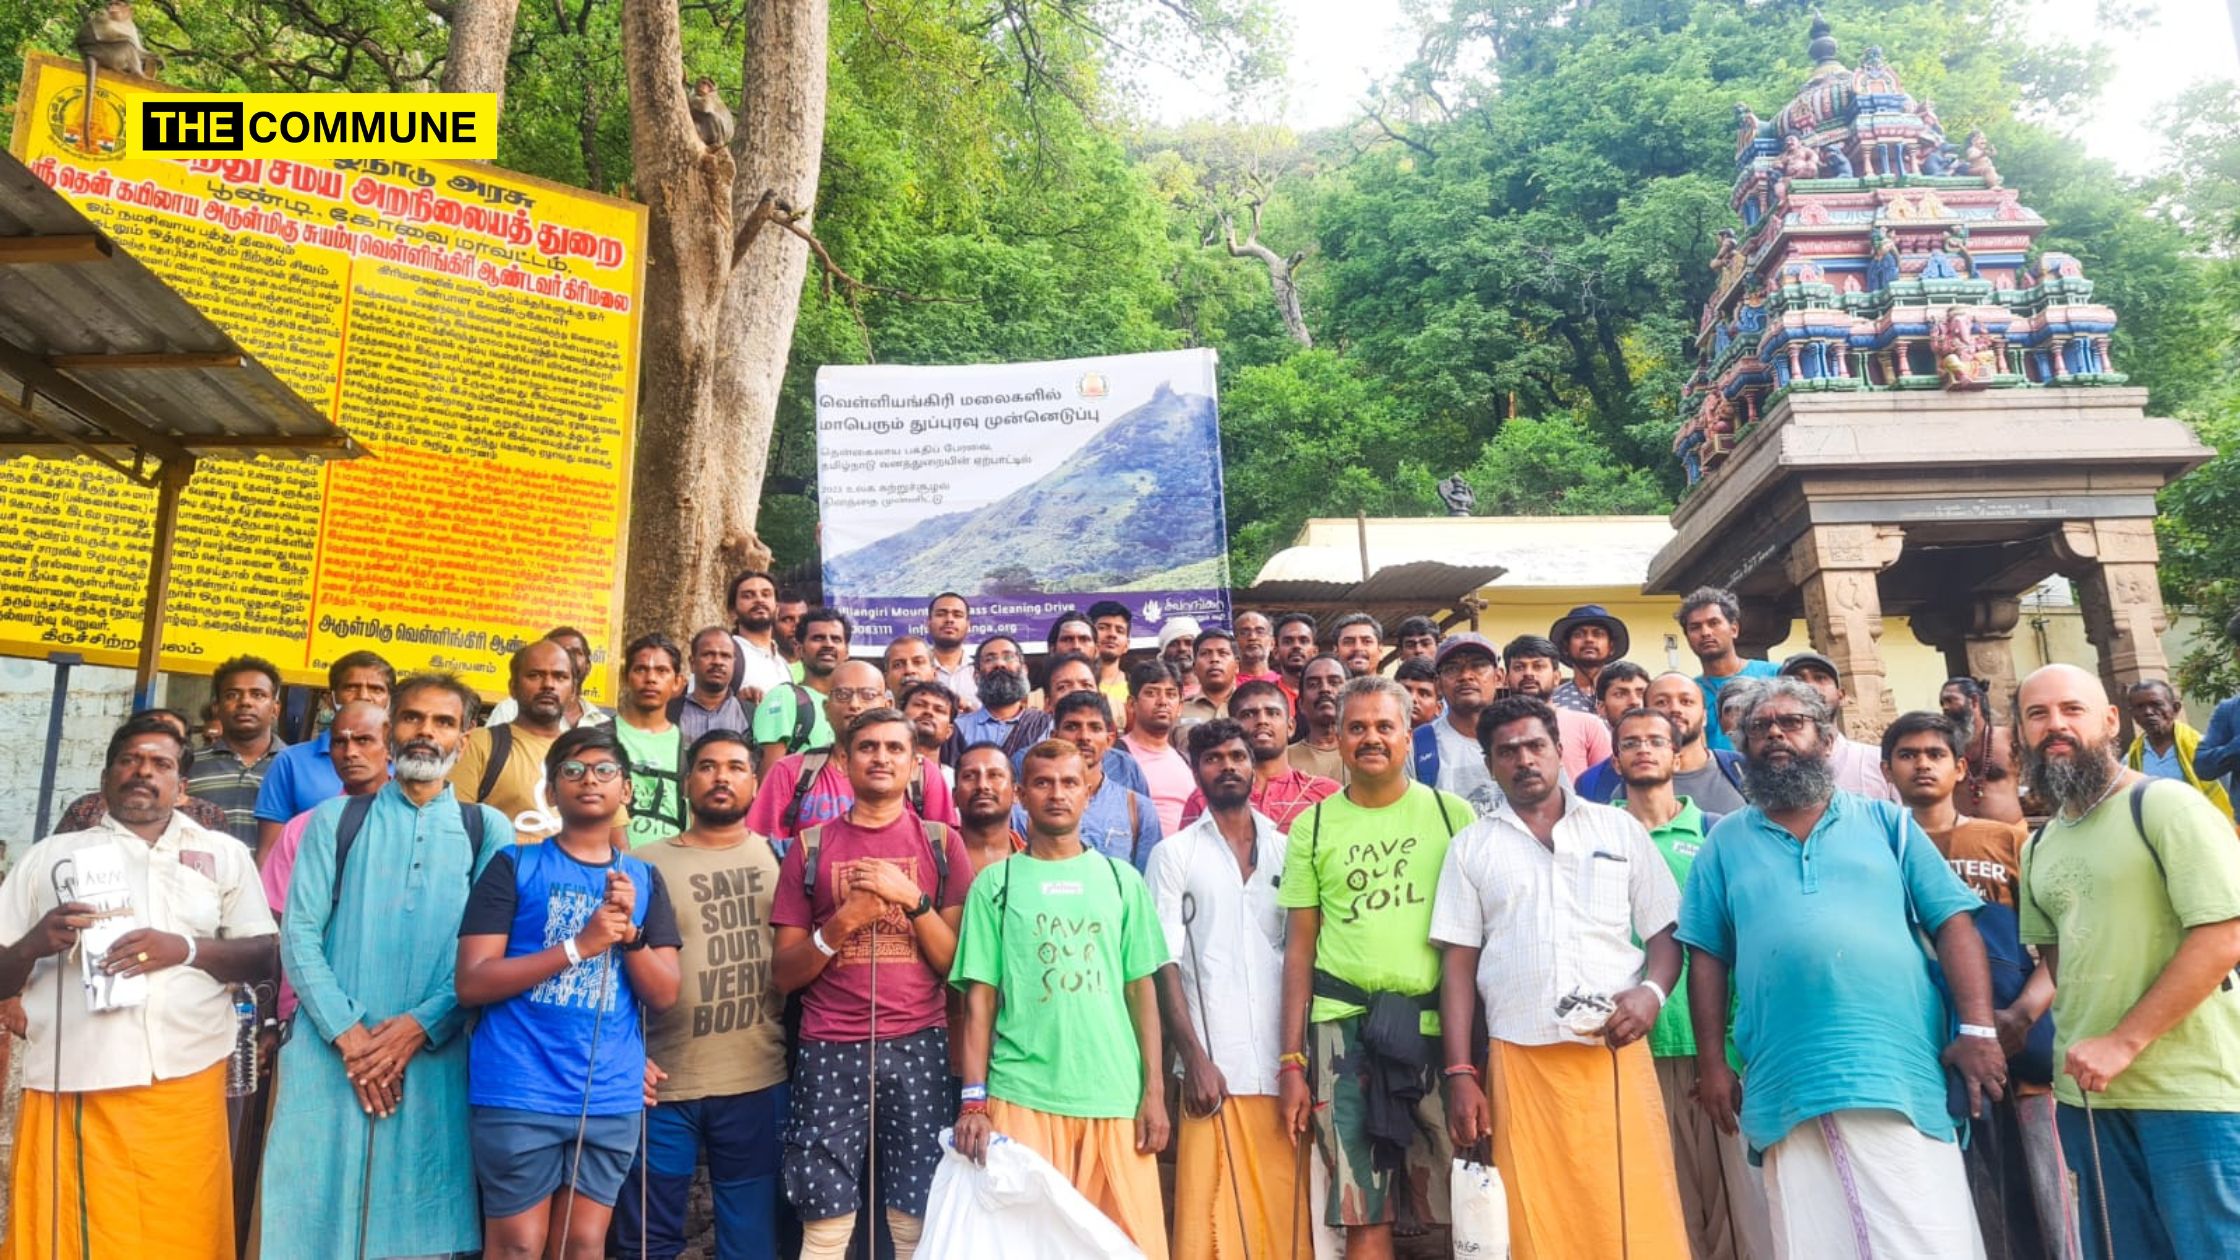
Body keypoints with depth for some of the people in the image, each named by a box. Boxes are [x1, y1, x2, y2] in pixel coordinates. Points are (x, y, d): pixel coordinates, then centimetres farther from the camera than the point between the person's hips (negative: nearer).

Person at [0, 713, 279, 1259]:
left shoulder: (223, 853, 12)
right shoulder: (48, 857, 13)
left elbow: (265, 957, 5)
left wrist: (187, 948, -11)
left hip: (184, 1086, 0)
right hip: (72, 1089, 1)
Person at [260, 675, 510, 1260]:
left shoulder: (487, 830, 7)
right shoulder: (334, 820, 10)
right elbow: (298, 935, 1)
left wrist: (419, 1026, -12)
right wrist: (348, 1036, -9)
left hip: (435, 1060, 0)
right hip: (331, 1054, 1)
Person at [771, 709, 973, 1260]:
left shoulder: (941, 841, 7)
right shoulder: (812, 845, 8)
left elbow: (956, 962, 1)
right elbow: (783, 975, 7)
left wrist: (912, 897, -11)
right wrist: (838, 926, -10)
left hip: (918, 1047, 0)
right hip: (829, 1049, 0)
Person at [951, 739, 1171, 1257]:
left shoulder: (1122, 879, 9)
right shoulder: (995, 883, 4)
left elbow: (1141, 989, 8)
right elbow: (980, 999, 2)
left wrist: (1153, 1090, 2)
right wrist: (973, 1099, -7)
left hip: (1115, 1095, 2)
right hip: (1021, 1095, -1)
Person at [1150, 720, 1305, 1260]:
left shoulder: (1287, 850, 12)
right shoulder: (1174, 854, 4)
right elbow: (1164, 965, -2)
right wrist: (1195, 1058, -11)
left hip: (1284, 1065, 3)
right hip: (1215, 1067, -2)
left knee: (1285, 1216, 5)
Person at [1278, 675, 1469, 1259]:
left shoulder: (1454, 814, 5)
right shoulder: (1312, 826, 6)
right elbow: (1299, 947, 7)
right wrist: (1291, 1063, 3)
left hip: (1439, 1026, 0)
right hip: (1344, 1031, 0)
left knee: (1455, 1209, 5)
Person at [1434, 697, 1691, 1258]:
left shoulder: (1619, 828, 10)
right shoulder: (1471, 846, 9)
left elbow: (1665, 932, 10)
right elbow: (1458, 964, 6)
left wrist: (1652, 991, -11)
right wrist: (1460, 1074, -1)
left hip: (1616, 1054, 0)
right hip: (1519, 1060, 0)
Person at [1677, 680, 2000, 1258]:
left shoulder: (1886, 821, 12)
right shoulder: (1726, 841, 13)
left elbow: (1953, 923, 5)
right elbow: (1707, 955, 10)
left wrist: (1978, 1029, -7)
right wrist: (1711, 1059, 2)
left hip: (1901, 1074, -1)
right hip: (1787, 1086, 1)